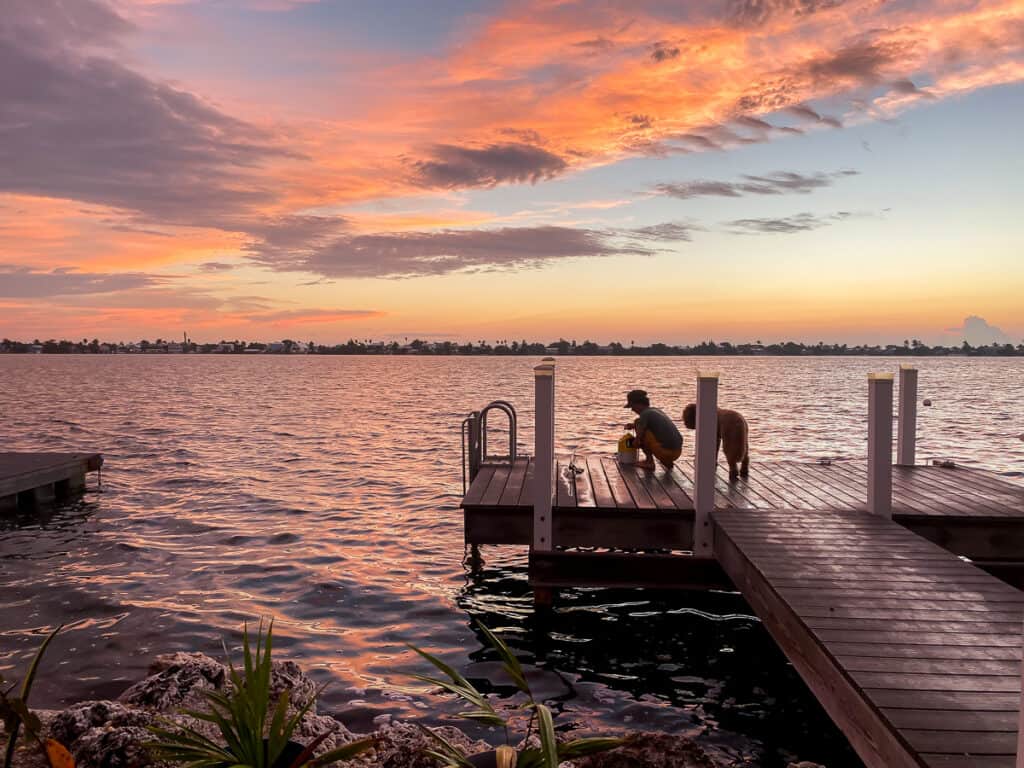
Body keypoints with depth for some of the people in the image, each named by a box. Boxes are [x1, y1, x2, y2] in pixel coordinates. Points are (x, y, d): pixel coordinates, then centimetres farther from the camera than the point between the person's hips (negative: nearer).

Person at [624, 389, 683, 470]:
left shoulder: (644, 414, -8)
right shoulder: (656, 411, 18)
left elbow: (638, 440, -10)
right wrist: (632, 425, 29)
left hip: (664, 452, -8)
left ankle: (649, 461, 7)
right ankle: (668, 462, 16)